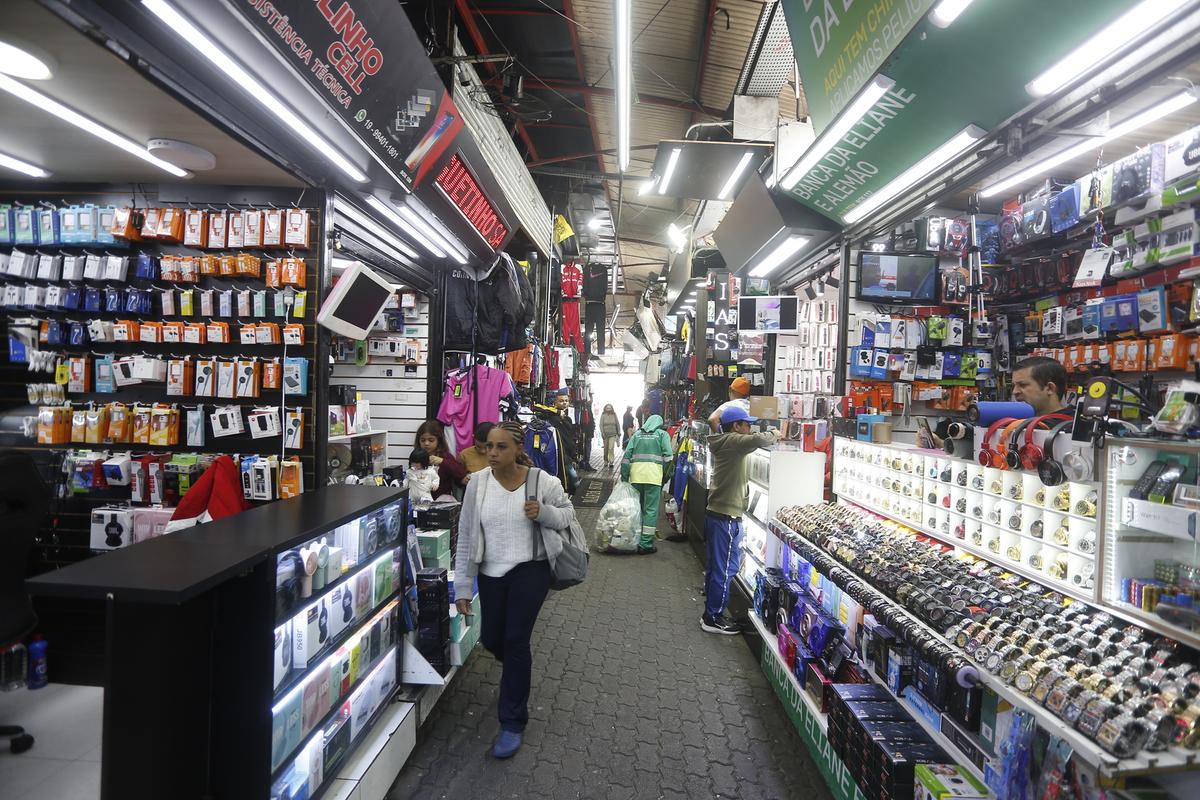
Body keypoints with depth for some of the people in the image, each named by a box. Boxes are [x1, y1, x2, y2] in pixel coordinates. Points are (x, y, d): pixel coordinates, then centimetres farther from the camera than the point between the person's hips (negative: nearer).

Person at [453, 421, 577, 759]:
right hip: (490, 573, 4)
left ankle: (513, 722, 15)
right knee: (491, 640, 13)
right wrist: (462, 587, -1)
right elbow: (466, 537, -2)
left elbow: (568, 512, 2)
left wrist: (543, 512, -21)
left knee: (515, 640, -5)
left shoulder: (541, 481, -13)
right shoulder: (478, 483, -7)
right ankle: (517, 668, 52)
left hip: (529, 570, -3)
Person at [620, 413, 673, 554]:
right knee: (651, 510, 1)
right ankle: (646, 544, -1)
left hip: (636, 475, 3)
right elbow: (667, 457, -1)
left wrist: (624, 477, 14)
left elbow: (627, 456, 12)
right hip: (653, 475, -3)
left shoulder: (637, 434, 19)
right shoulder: (662, 434, 11)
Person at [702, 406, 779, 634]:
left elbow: (749, 440, 24)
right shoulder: (732, 441, -18)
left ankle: (711, 613, 27)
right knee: (725, 569, -1)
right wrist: (774, 434, -11)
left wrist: (769, 434, 7)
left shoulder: (724, 443, 13)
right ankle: (713, 619, 9)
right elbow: (759, 440, -32)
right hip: (727, 517, -10)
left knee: (716, 566, 17)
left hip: (716, 513, 10)